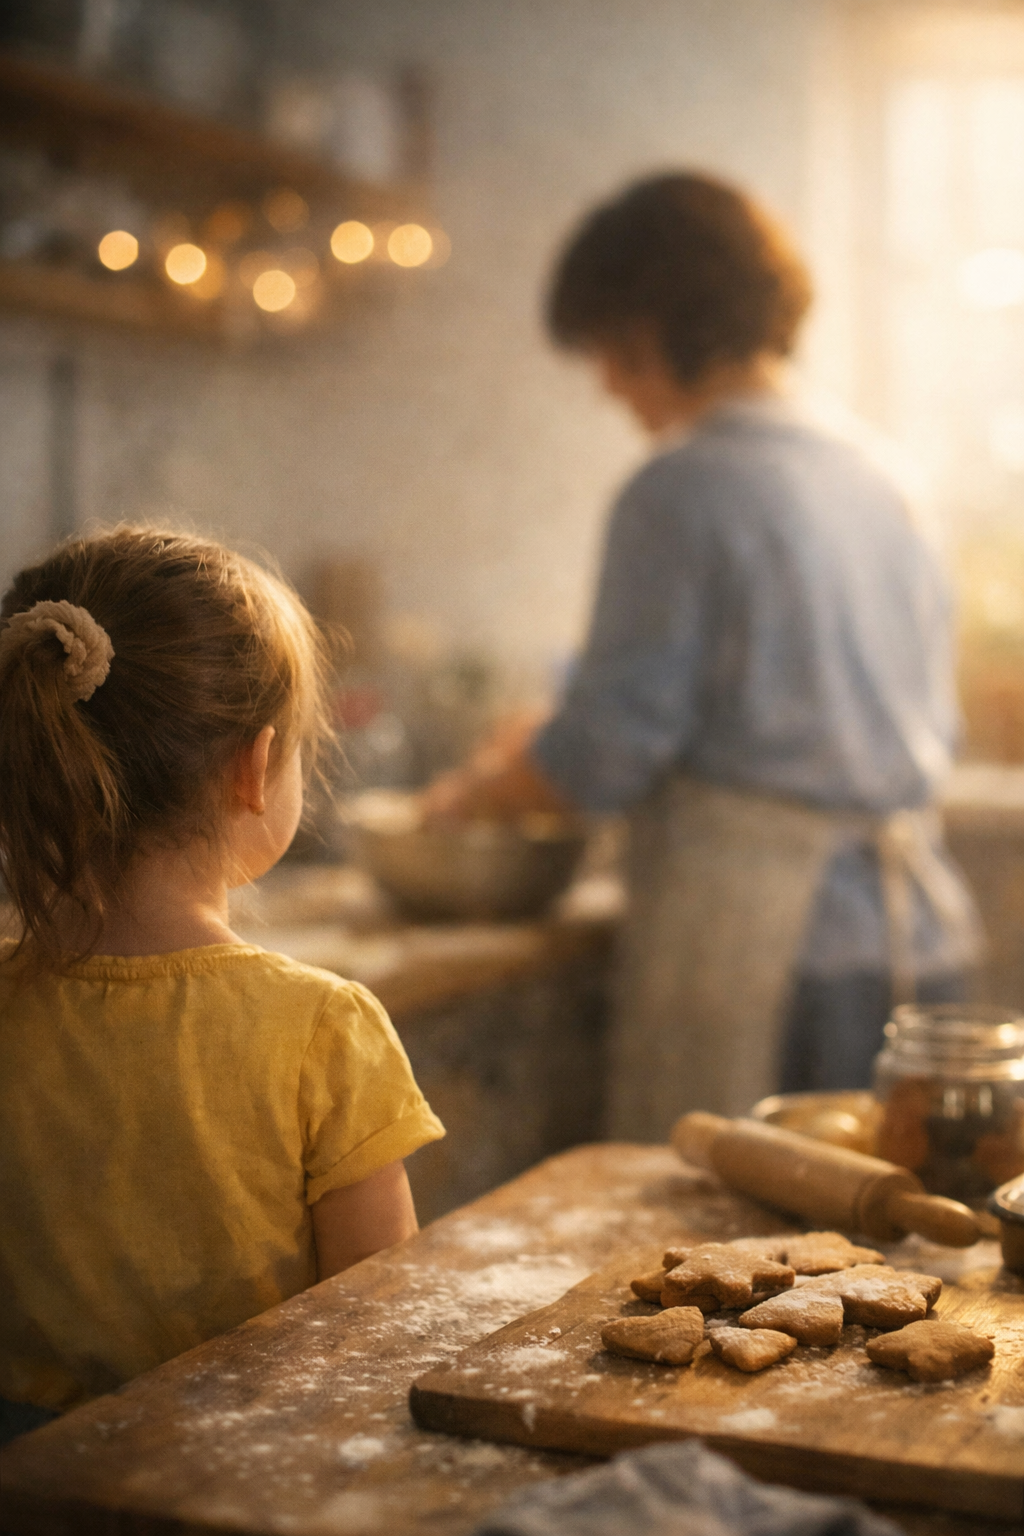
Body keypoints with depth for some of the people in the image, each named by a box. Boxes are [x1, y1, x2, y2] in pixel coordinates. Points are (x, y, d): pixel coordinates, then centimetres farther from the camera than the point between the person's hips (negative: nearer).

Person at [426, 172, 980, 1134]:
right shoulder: (873, 471, 11)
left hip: (762, 943, -8)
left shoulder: (682, 491, -12)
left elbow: (608, 754, -12)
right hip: (918, 924, 8)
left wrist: (472, 794, 8)